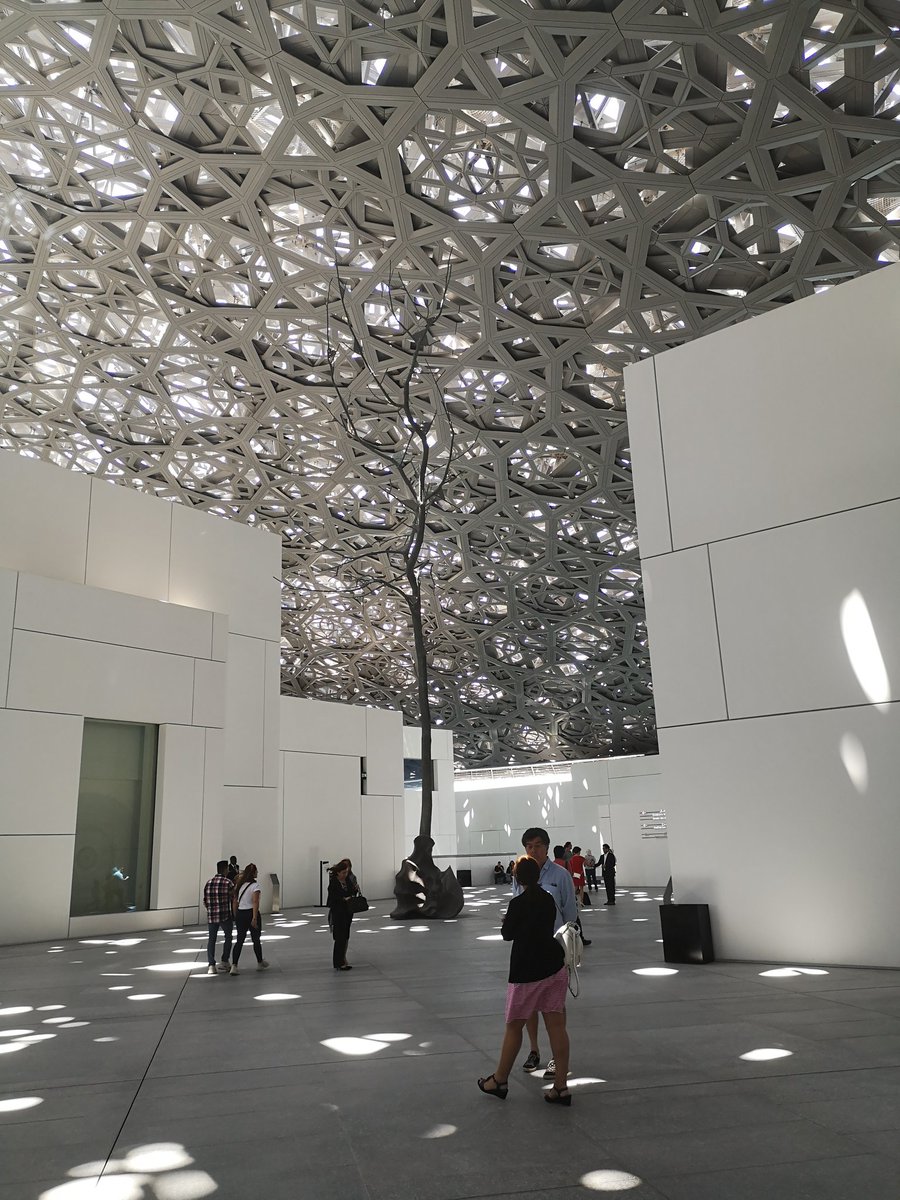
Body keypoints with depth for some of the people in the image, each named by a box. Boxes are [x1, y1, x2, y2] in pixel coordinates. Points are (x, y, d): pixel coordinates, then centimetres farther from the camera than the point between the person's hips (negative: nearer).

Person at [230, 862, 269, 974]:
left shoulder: (239, 884, 7)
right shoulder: (254, 885, -12)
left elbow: (235, 901, 9)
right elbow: (255, 902, -20)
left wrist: (235, 915, 15)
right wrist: (255, 918, -21)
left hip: (240, 914, 5)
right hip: (250, 913, -5)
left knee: (239, 940, 6)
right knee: (256, 939, 12)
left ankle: (234, 966, -8)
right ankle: (260, 963, 28)